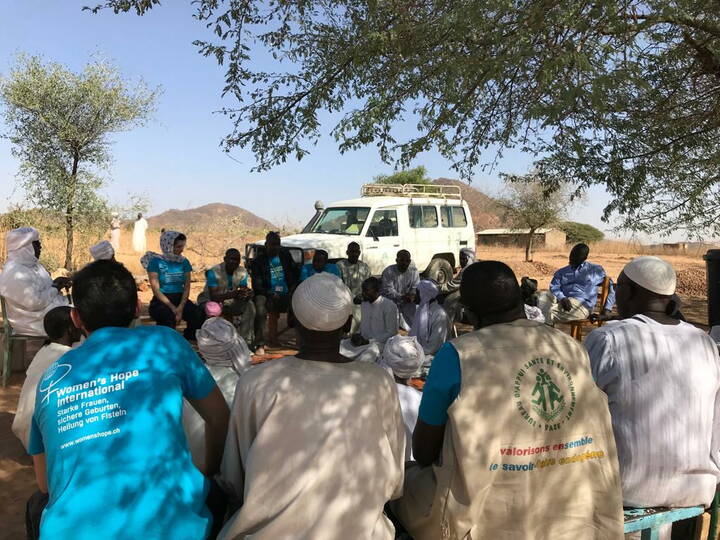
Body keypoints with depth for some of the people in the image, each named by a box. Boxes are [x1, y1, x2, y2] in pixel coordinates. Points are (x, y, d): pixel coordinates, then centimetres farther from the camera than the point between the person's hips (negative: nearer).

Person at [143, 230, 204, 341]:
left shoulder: (184, 262, 8)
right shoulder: (156, 261, -4)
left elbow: (187, 287, 2)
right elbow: (156, 290, -9)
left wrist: (181, 307, -15)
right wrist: (173, 308, -18)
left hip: (180, 299, 3)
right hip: (161, 301, -3)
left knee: (198, 314, -27)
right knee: (168, 316, -37)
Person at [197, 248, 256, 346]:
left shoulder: (242, 272, -8)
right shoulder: (214, 272, -24)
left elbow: (244, 290, -8)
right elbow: (213, 297, -31)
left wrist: (247, 295, -36)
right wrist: (234, 294, -47)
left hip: (229, 302, 5)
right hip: (209, 301, -5)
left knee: (249, 305, -18)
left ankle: (246, 341, -12)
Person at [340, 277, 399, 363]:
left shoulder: (389, 306, -10)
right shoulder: (364, 303, 13)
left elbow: (391, 333, -10)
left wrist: (369, 341, -15)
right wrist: (357, 335, -1)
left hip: (379, 343, -7)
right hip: (362, 341, 7)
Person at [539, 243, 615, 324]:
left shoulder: (595, 270, 17)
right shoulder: (562, 272, 22)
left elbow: (611, 288, 17)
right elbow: (554, 287, 6)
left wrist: (606, 309, 4)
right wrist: (562, 298, -17)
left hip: (582, 306, -4)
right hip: (562, 301, 4)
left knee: (550, 310, -32)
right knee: (543, 297, -29)